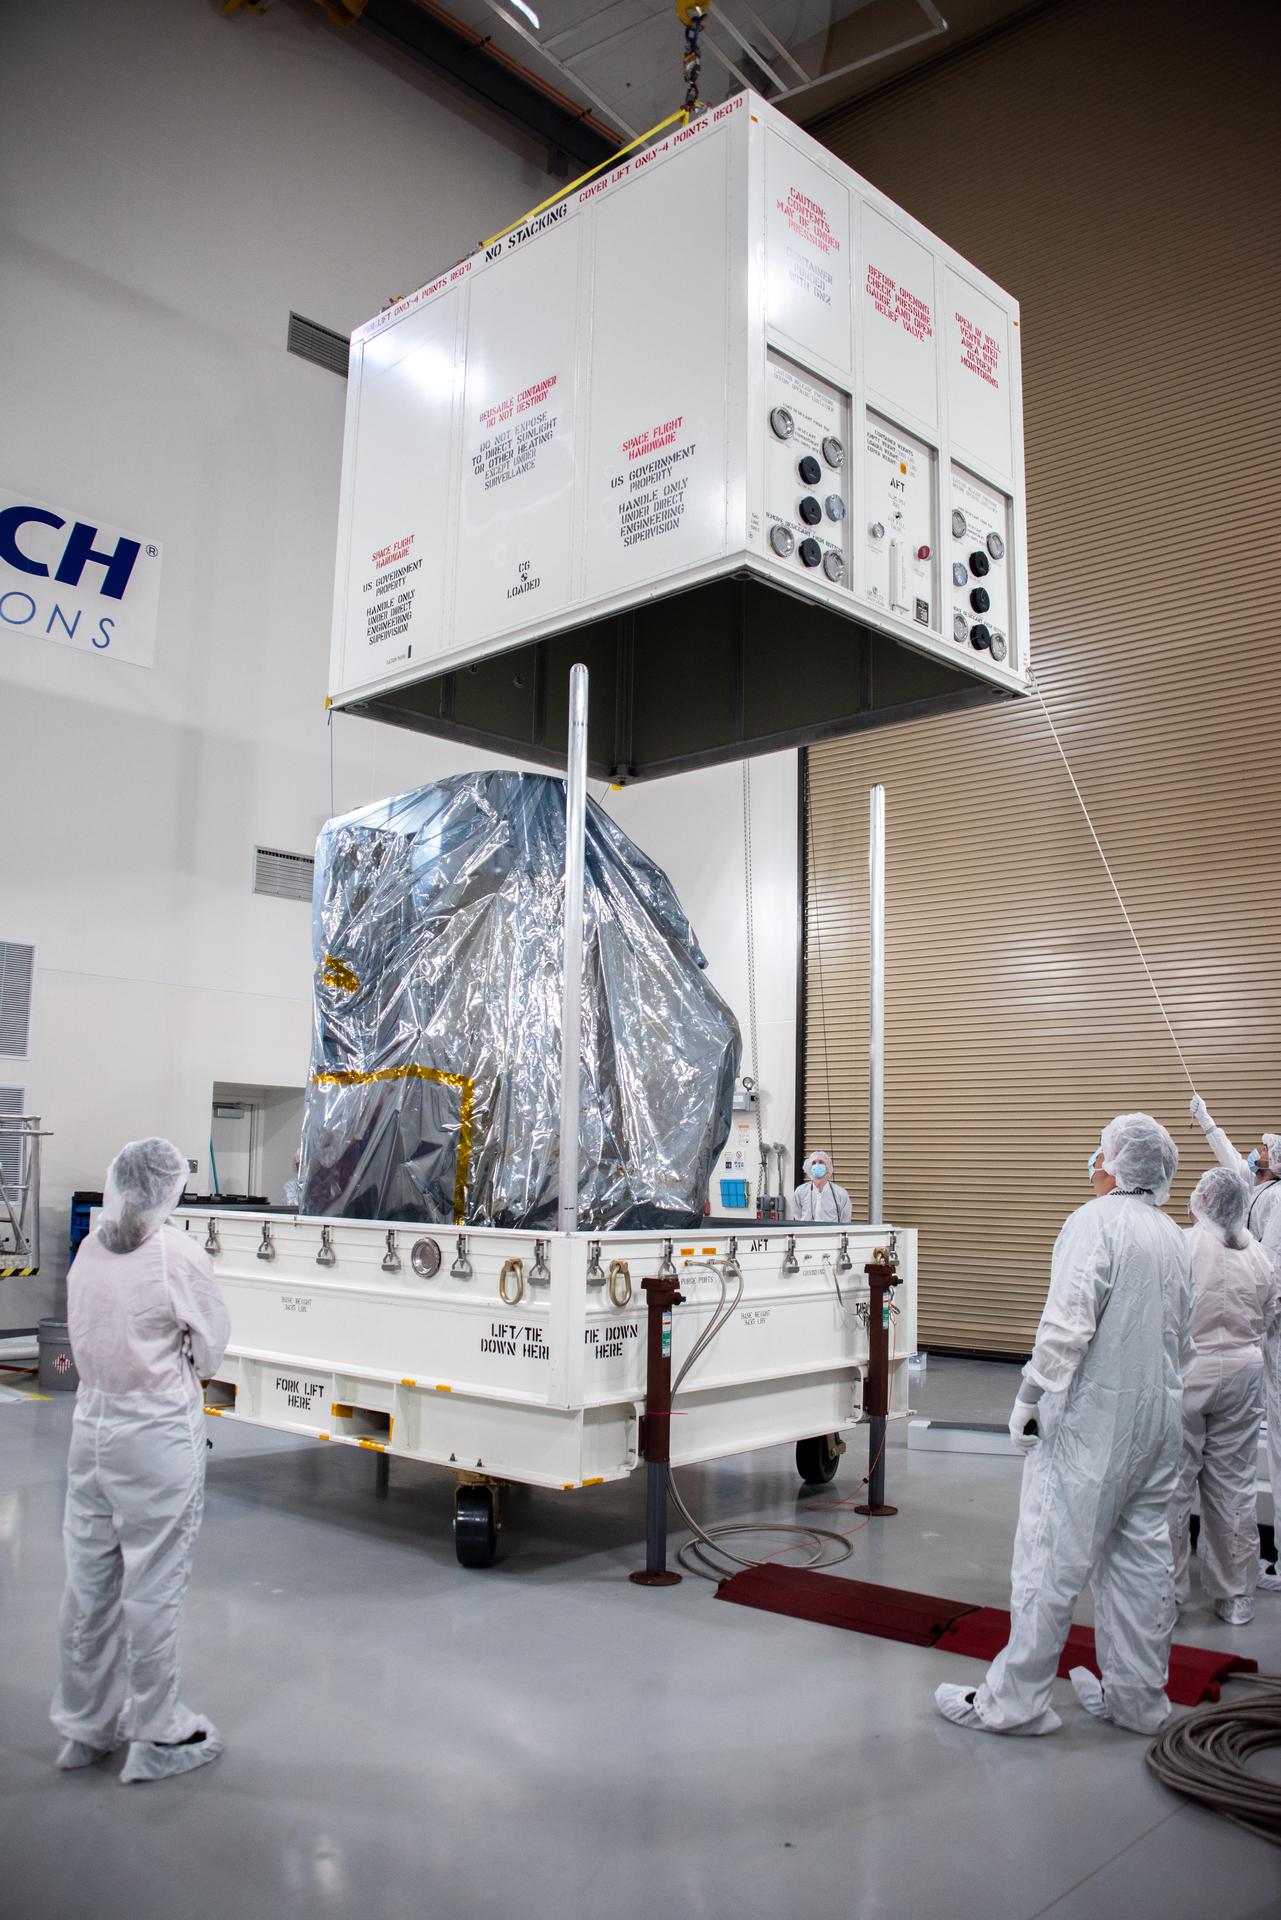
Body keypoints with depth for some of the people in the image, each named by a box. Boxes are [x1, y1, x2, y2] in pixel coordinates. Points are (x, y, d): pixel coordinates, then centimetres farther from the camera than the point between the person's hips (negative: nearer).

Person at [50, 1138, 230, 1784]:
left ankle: (85, 1726, 32)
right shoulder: (180, 1255, -16)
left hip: (91, 1426, 6)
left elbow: (84, 1341, 10)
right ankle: (157, 1738, 19)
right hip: (157, 1435, -6)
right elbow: (211, 1350, -8)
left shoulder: (88, 1251, 2)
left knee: (88, 1582, 17)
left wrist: (131, 1375, 6)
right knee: (152, 1589, 6)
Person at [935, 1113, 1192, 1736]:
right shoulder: (1173, 1236, 11)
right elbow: (1182, 1339, 18)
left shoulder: (1095, 1221, -14)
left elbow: (1068, 1325, -22)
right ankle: (1137, 1697, 25)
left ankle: (1014, 1700, 5)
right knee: (1141, 1556, 15)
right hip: (1159, 1413, 8)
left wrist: (1030, 1397, -15)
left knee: (1050, 1555, -2)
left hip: (1092, 1413, -8)